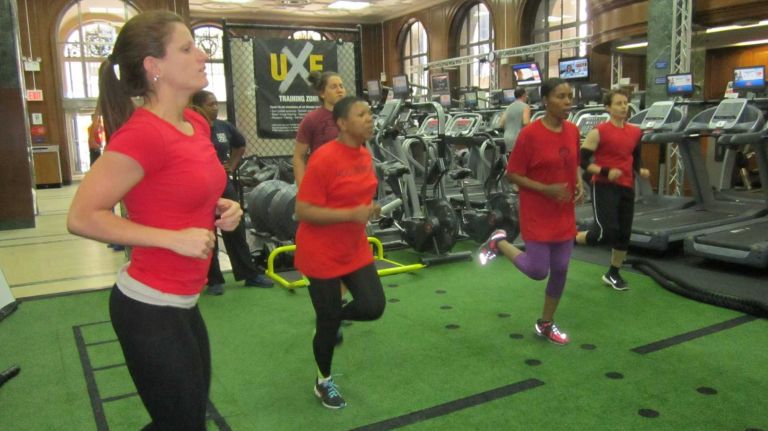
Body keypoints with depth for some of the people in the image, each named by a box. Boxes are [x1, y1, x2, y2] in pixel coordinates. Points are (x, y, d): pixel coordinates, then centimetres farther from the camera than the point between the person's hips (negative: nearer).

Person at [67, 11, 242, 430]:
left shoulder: (196, 124, 5)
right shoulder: (143, 133, -22)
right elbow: (82, 217, -21)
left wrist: (220, 209, 1)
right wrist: (175, 238, -24)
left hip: (181, 302, 9)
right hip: (149, 307, -9)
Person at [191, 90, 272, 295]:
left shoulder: (225, 127, 3)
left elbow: (240, 146, 21)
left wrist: (232, 165, 9)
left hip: (225, 185, 5)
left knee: (236, 232, 11)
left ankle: (251, 275, 20)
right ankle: (214, 280, 19)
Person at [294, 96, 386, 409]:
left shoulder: (365, 156, 3)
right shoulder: (324, 158, -22)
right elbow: (303, 211, -23)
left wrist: (369, 210, 6)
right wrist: (351, 214, -29)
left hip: (356, 249, 7)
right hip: (322, 254, -7)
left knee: (373, 307, -2)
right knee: (328, 320, 6)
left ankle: (330, 318, 30)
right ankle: (323, 381, 31)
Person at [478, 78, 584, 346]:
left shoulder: (573, 131, 3)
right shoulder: (530, 134, -17)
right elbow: (512, 174, -13)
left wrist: (579, 184, -1)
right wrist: (546, 189, -22)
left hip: (564, 214, 6)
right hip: (537, 215, -6)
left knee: (560, 270, 9)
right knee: (538, 271, -4)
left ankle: (546, 324, 28)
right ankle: (499, 243, 22)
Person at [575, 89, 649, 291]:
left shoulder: (635, 132, 8)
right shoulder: (598, 132, -11)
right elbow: (582, 161, -12)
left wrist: (641, 170, 2)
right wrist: (606, 172, -21)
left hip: (627, 188, 6)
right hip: (604, 187, -6)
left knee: (624, 233, 9)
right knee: (606, 231, -16)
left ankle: (613, 274, 26)